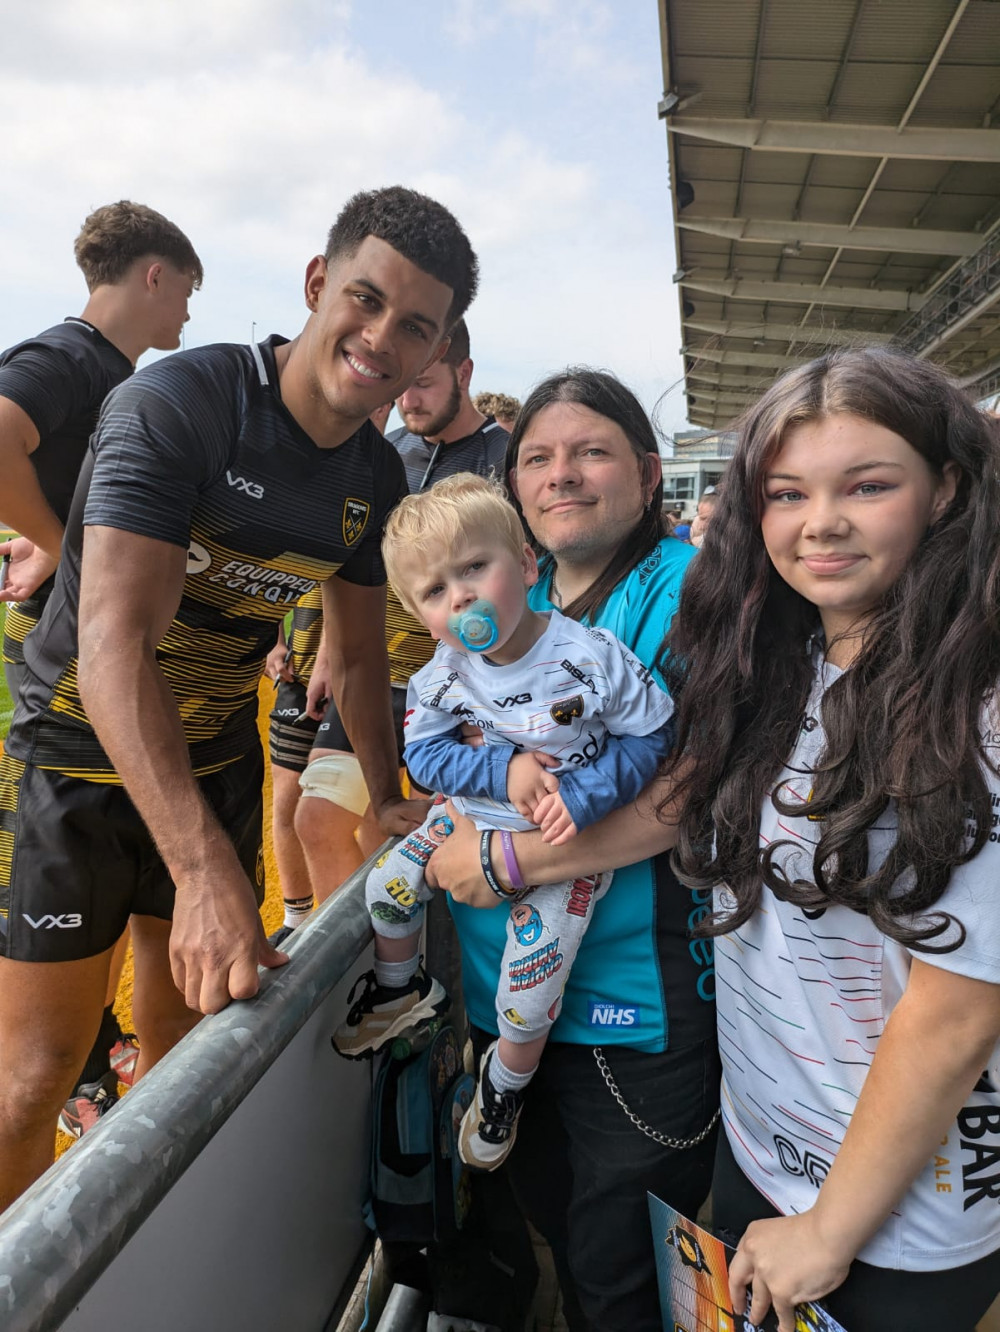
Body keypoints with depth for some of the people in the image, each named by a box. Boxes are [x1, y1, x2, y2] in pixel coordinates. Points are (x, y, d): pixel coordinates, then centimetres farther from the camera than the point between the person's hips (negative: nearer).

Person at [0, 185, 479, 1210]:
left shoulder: (376, 477, -2)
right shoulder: (178, 402, -23)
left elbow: (359, 651, 9)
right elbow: (113, 640, -32)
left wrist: (389, 801, 9)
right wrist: (205, 868, -40)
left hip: (218, 764, 6)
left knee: (187, 1044, 17)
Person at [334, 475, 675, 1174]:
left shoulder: (592, 657, -25)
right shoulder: (444, 674, -13)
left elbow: (651, 736, -14)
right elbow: (424, 753, -9)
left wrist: (585, 793, -28)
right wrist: (503, 770, -25)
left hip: (565, 845, -4)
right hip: (475, 816, 4)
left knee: (527, 998, -2)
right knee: (389, 881, 0)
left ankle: (505, 1084, 34)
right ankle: (401, 986, 33)